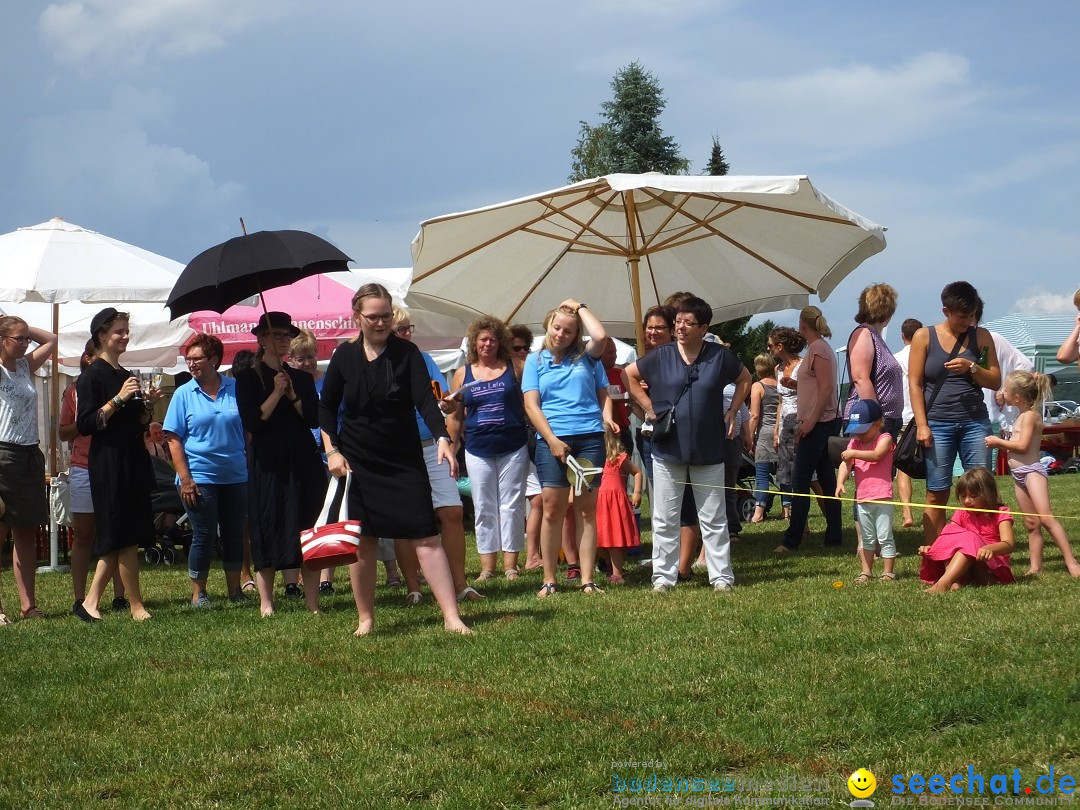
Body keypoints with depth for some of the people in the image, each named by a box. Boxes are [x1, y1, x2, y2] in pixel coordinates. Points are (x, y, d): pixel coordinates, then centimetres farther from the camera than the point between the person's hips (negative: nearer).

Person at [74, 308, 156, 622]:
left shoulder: (126, 375, 18)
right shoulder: (93, 375, -7)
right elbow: (85, 425, -16)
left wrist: (147, 404, 4)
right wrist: (118, 399, -20)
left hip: (133, 461, 8)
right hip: (108, 464, -8)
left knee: (116, 540, 7)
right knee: (125, 537, -6)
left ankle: (90, 602, 10)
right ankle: (136, 605, -1)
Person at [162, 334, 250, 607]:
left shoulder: (236, 390, 3)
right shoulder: (184, 394, -1)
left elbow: (249, 432, 10)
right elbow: (174, 440, -4)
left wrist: (252, 469, 6)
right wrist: (185, 478, -11)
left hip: (236, 477, 2)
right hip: (200, 478, -2)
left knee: (234, 534, 9)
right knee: (204, 536, 1)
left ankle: (235, 590, 21)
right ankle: (198, 593, 13)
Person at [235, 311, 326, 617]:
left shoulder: (302, 379, 13)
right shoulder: (247, 378, 3)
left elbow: (314, 418, 2)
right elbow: (251, 422, -9)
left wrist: (293, 396, -10)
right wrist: (276, 393, -13)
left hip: (303, 463, 3)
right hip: (268, 464, -3)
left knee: (309, 532, 0)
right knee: (267, 532, -2)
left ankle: (313, 603, 1)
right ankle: (266, 602, 3)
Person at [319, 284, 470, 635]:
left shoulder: (407, 353, -5)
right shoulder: (345, 356, 0)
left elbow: (425, 399, -15)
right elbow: (327, 407, 9)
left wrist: (442, 437, -31)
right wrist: (331, 450, -3)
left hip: (405, 461, -1)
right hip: (357, 461, 1)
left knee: (426, 537, -8)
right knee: (362, 541, 3)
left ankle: (451, 617, -9)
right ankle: (365, 619, 16)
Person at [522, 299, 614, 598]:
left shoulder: (587, 358, 14)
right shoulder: (535, 361, 11)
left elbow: (601, 336, -7)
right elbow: (531, 405, 3)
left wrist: (580, 307, 5)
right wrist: (552, 440, -8)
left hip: (590, 438, 1)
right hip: (553, 441, -1)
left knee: (586, 509, 2)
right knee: (553, 509, -4)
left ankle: (587, 579, 2)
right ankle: (549, 580, 2)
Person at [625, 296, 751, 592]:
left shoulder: (720, 356, -1)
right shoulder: (660, 356, -1)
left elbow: (745, 380, 16)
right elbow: (628, 375, 11)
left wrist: (732, 412, 7)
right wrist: (648, 406, 3)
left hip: (709, 452, 0)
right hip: (667, 450, 0)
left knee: (714, 518, 6)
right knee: (665, 519, 4)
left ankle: (722, 576, 11)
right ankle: (663, 576, 11)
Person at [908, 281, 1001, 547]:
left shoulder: (981, 337, 9)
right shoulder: (924, 336, 4)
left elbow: (995, 381, 8)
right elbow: (915, 383, 1)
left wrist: (971, 368, -11)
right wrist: (921, 424, -7)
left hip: (975, 422, 2)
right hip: (938, 424, -2)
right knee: (936, 495, -2)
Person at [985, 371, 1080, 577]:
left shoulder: (1030, 415, -11)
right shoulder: (1022, 417, 17)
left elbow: (1022, 446, -19)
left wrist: (998, 442, -9)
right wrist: (1000, 443, 9)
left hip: (1032, 470, -10)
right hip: (1019, 474, 10)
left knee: (1045, 518, -18)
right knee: (1031, 524, 9)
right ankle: (1035, 566, 9)